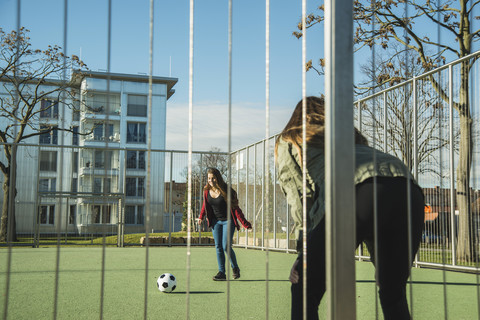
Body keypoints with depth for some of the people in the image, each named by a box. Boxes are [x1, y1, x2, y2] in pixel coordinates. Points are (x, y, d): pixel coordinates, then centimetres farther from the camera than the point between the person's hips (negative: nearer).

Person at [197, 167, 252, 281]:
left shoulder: (226, 191, -18)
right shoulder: (206, 191, -4)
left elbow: (235, 208, -15)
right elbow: (205, 204, 17)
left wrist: (245, 224, -18)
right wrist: (201, 217, 20)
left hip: (228, 221, -5)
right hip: (216, 221, 5)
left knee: (226, 246, -11)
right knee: (218, 246, 0)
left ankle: (235, 268, 13)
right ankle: (221, 272, 5)